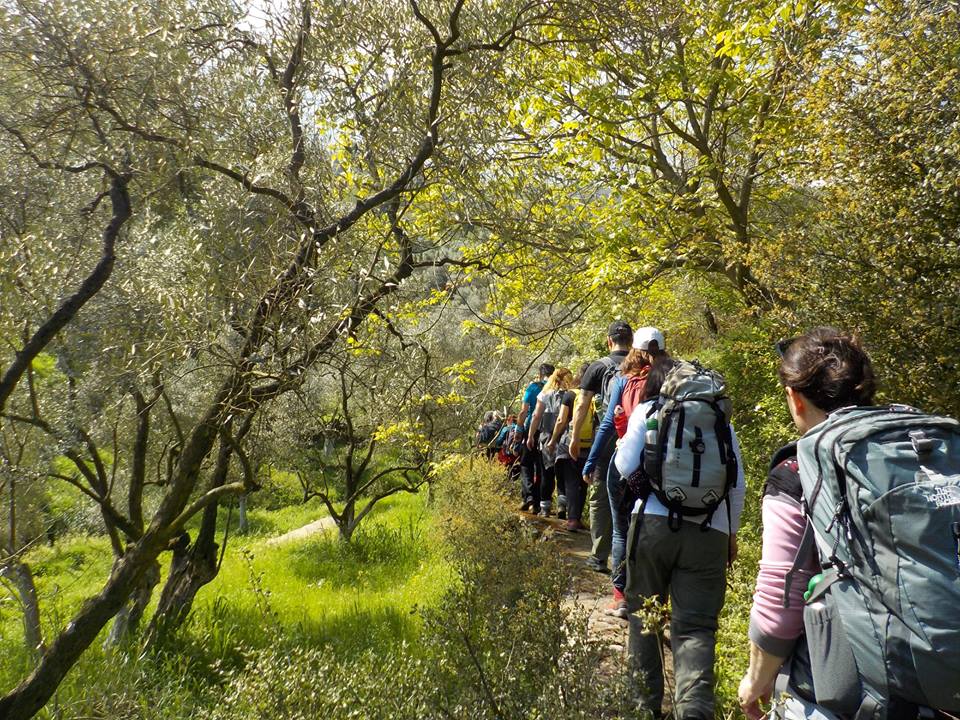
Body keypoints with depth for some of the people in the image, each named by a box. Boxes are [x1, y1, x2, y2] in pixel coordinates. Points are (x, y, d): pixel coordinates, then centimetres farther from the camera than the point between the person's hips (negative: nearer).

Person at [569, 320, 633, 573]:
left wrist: (574, 438, 6)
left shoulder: (598, 367, 1)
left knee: (601, 498, 6)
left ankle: (599, 557, 9)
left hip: (606, 440, -2)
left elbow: (582, 406, -1)